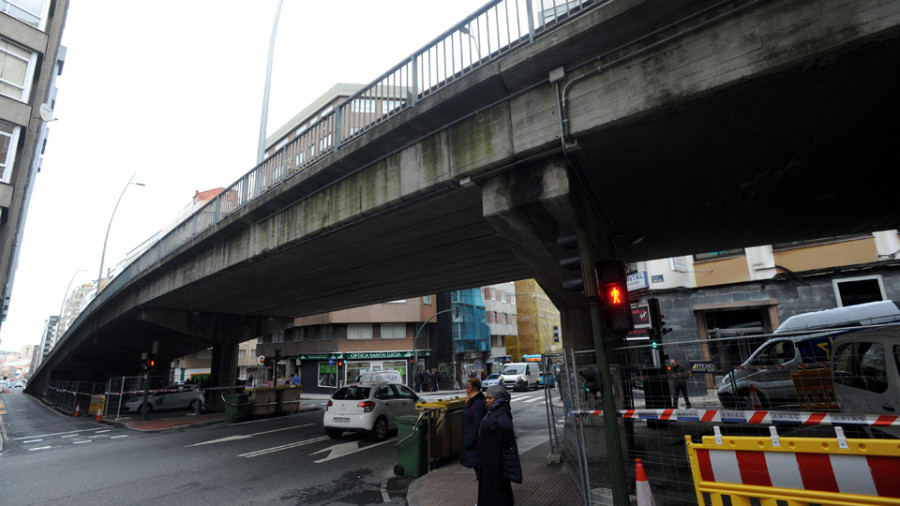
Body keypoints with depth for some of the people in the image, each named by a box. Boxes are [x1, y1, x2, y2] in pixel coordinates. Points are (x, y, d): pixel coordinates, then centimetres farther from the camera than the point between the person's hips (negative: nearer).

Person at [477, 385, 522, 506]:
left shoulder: (501, 413, -23)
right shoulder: (493, 411, 7)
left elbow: (506, 427, -43)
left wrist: (500, 443, -28)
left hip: (496, 458, -10)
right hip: (489, 457, 10)